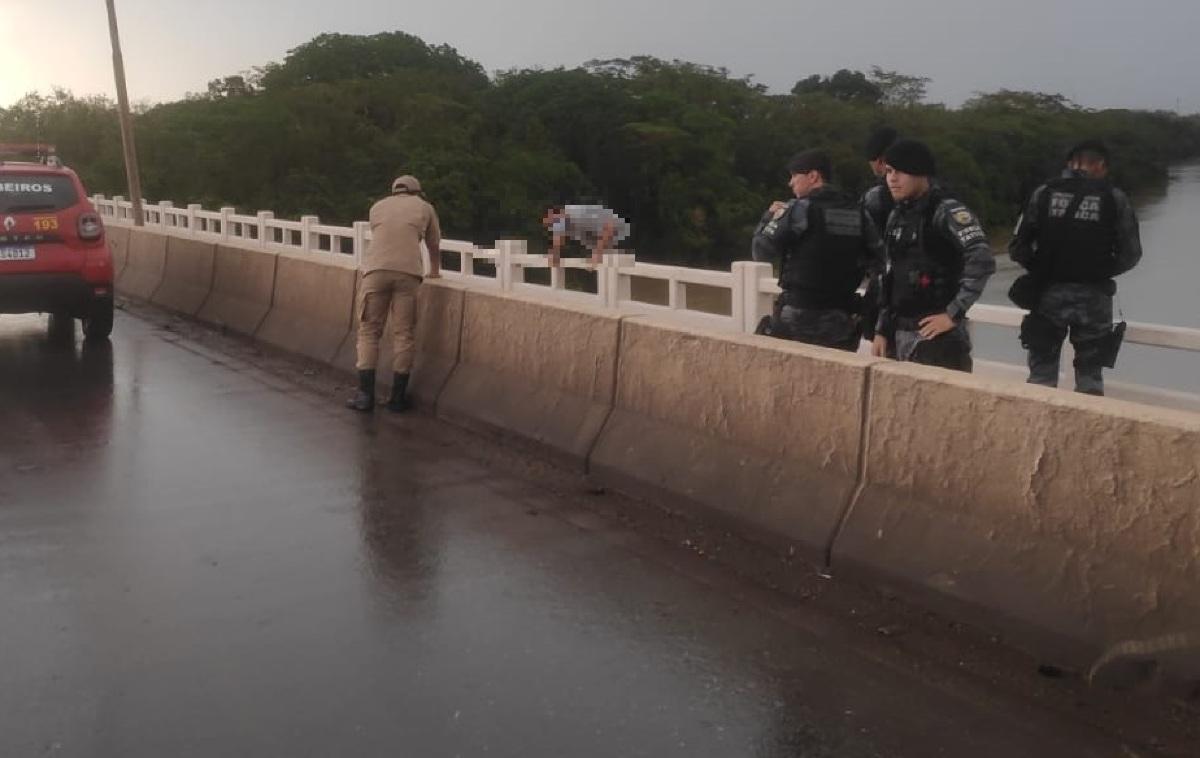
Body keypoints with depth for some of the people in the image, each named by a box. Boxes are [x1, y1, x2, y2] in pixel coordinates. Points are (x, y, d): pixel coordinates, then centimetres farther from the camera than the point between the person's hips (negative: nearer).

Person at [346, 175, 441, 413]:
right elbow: (434, 245, 30)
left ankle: (365, 394, -1)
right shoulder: (424, 207, 22)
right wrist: (435, 271, 47)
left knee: (368, 331, 6)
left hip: (376, 270, 1)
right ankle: (398, 397, 6)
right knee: (403, 334, 4)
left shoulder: (378, 206, 25)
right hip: (408, 272, -1)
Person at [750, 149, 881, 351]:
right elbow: (876, 257, 11)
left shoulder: (800, 209, -10)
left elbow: (761, 251, -7)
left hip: (802, 314, -5)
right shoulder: (856, 212, 7)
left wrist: (770, 216, 9)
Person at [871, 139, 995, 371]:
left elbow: (982, 261, -22)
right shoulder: (897, 216, 14)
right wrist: (881, 330, 15)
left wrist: (953, 314, -19)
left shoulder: (946, 211, -10)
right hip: (899, 335, 8)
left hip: (936, 335, -8)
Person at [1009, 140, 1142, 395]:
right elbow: (1130, 254, 0)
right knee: (1089, 377, 11)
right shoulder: (1115, 198, -1)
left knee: (1042, 374, 9)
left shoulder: (1044, 193, 0)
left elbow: (1018, 247, -1)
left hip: (1049, 294, 0)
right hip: (1093, 297, 0)